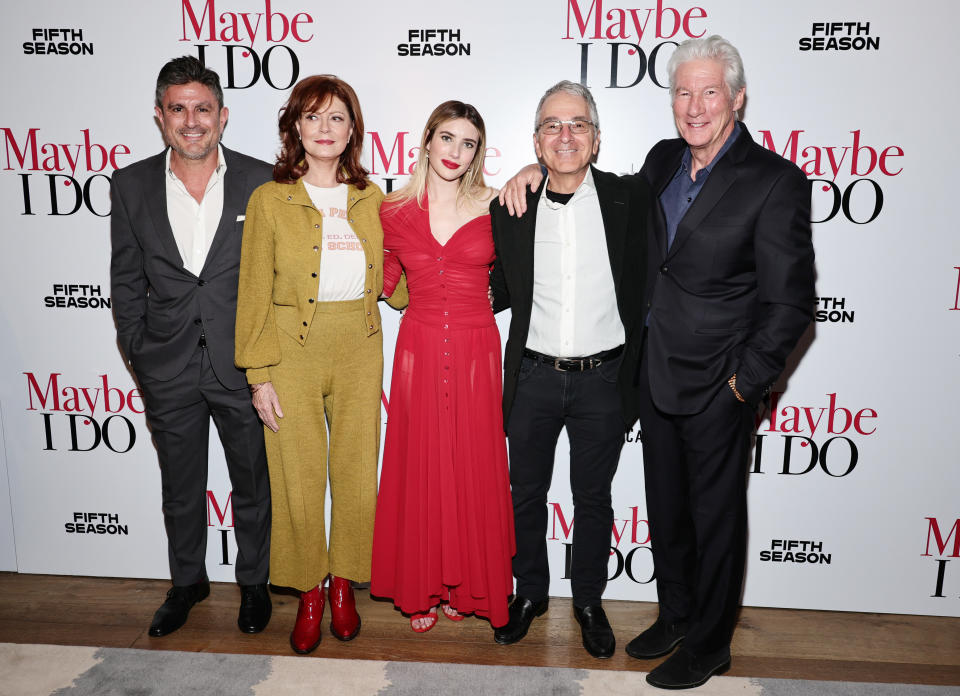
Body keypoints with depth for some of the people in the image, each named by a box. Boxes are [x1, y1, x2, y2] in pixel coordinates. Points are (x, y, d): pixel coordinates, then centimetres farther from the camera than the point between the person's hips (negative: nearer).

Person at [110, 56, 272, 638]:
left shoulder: (261, 181, -6)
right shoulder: (132, 185, 0)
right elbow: (127, 281, 6)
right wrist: (139, 355, 3)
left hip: (243, 365, -2)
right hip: (168, 371, 2)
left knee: (252, 486, 14)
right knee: (181, 490, 19)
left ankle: (254, 582, 36)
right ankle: (187, 582, 41)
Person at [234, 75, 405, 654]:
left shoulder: (371, 199, 8)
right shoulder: (270, 199, -1)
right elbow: (254, 295, -2)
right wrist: (259, 375, -6)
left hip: (359, 351, 2)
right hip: (291, 353, -2)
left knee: (358, 476, 8)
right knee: (299, 481, 5)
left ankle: (343, 585, 31)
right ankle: (309, 594, 27)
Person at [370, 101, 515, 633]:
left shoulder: (492, 206, 0)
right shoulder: (395, 211, 2)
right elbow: (382, 281, 14)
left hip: (475, 350, 0)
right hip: (419, 348, 1)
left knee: (472, 465, 8)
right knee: (420, 465, 8)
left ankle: (464, 585, 30)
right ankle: (421, 587, 28)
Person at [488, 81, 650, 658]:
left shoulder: (631, 198, -5)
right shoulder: (510, 207, 0)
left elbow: (646, 285, -1)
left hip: (603, 379, -1)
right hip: (533, 377, 2)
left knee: (594, 499, 14)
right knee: (527, 493, 15)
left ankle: (589, 601, 36)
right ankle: (531, 592, 38)